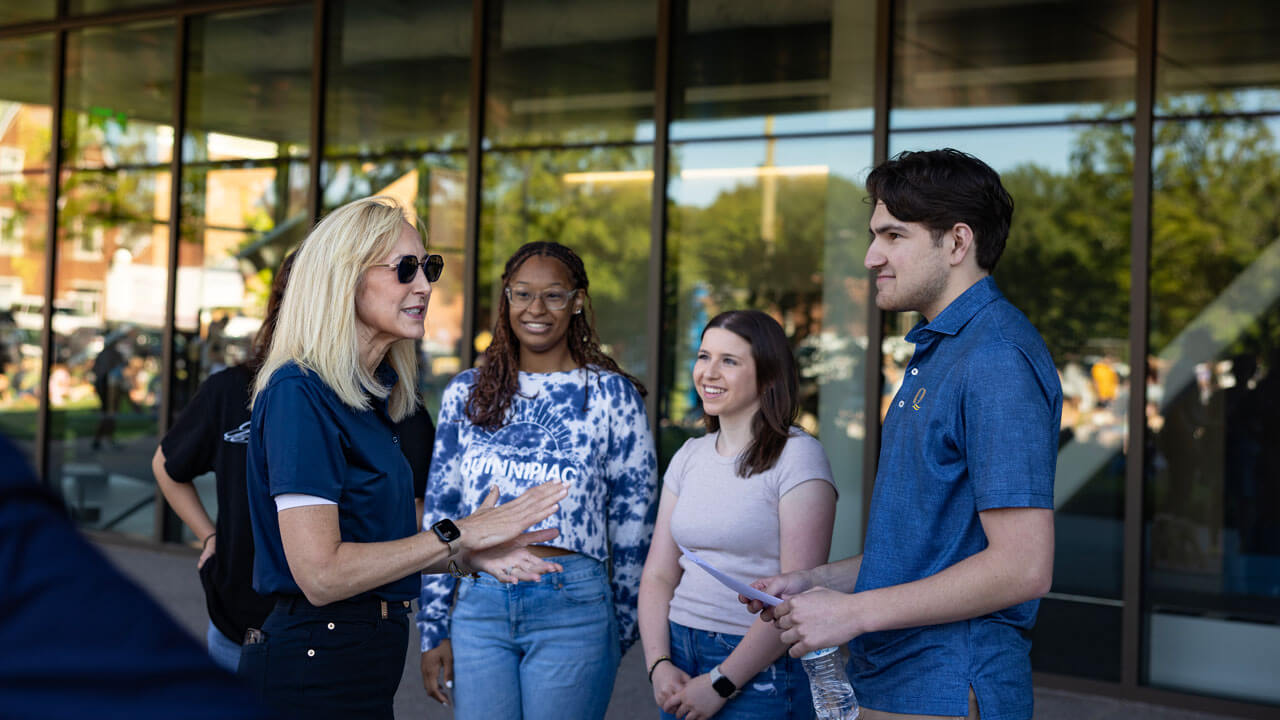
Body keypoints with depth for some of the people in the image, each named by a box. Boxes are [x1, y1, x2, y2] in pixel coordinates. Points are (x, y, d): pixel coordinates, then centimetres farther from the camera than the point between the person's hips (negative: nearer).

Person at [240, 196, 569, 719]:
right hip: (312, 675, -9)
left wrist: (469, 555, 2)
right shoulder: (299, 393, -16)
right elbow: (320, 573, -22)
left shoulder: (368, 396, 12)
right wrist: (455, 535, -16)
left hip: (365, 667, 9)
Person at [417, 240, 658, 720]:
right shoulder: (465, 394, 10)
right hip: (479, 606, 3)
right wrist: (433, 631, 8)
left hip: (572, 608, -3)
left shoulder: (612, 393, 0)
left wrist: (621, 631, 5)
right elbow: (439, 513, 11)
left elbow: (633, 519, 3)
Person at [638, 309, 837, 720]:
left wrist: (720, 684, -16)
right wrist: (658, 665, -7)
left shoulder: (797, 456, -9)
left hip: (761, 669, -5)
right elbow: (658, 575, 8)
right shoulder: (689, 455, 10)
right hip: (680, 655, 5)